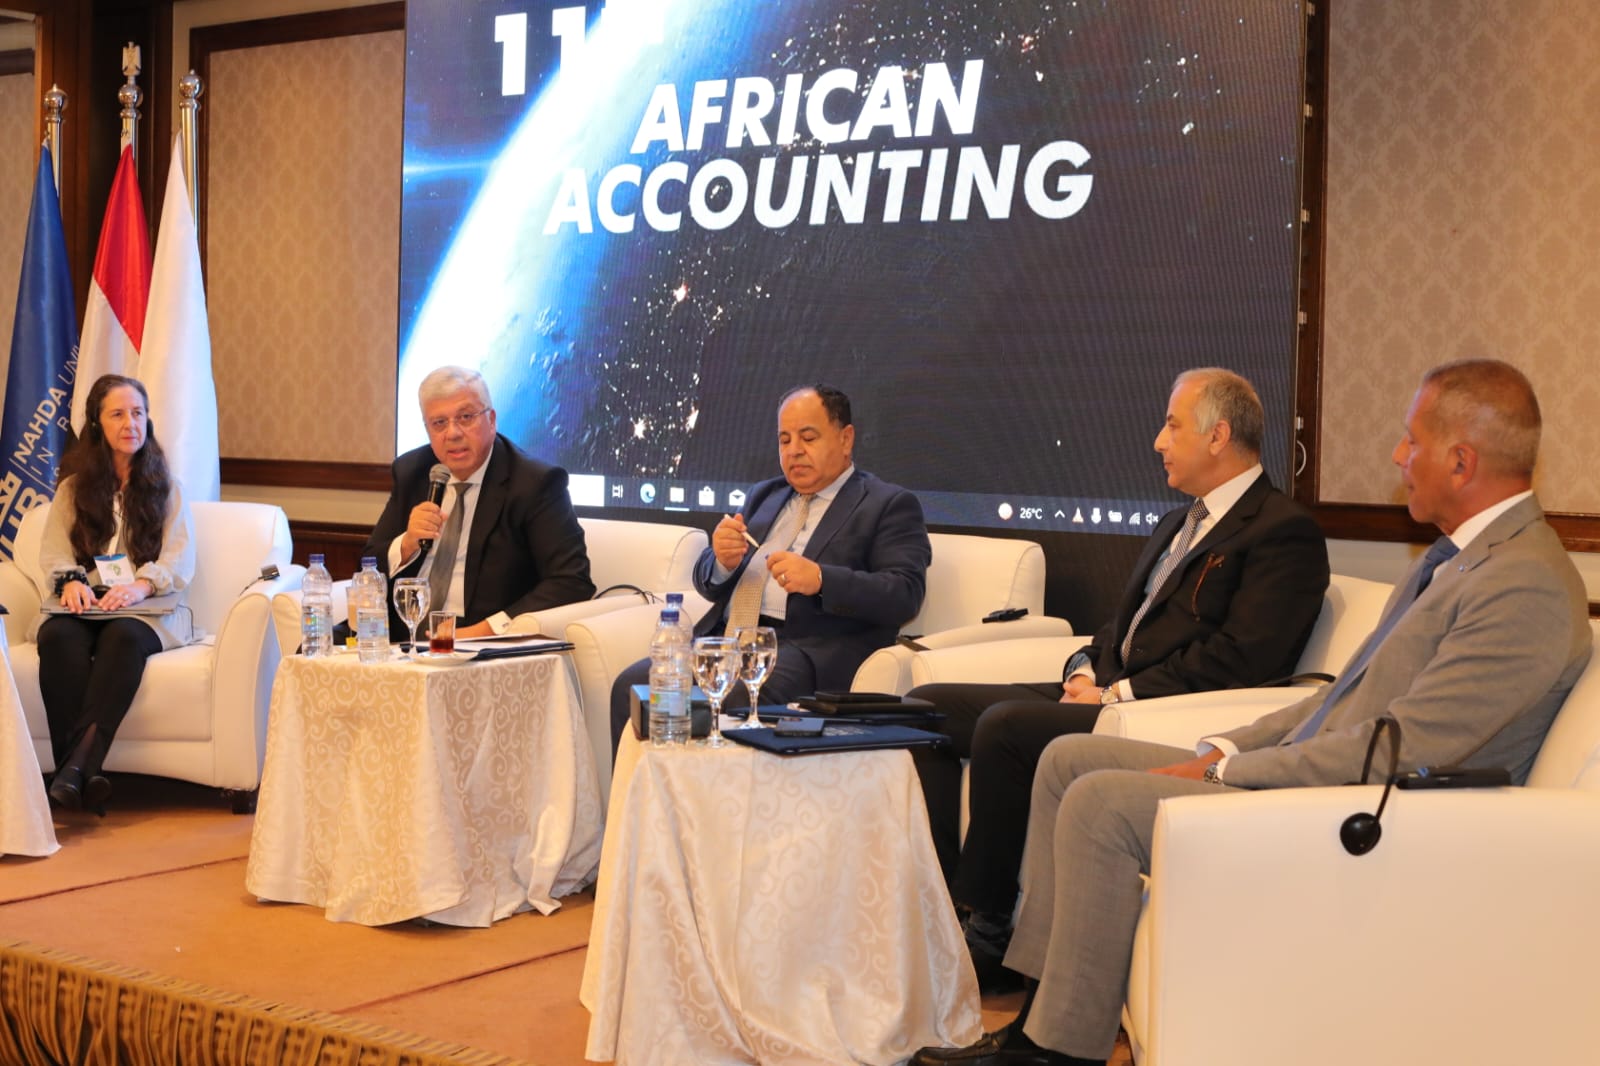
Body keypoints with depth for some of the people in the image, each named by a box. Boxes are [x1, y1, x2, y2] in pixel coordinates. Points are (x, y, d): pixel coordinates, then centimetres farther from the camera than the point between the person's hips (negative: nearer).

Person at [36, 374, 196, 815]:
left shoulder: (166, 486, 14)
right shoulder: (74, 486, 19)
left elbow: (180, 558, 2)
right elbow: (54, 551, 8)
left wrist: (141, 584, -18)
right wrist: (70, 580, -15)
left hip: (147, 608, -1)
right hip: (82, 605, 1)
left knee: (125, 637, -37)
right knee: (60, 638, -34)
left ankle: (77, 767, -47)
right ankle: (83, 776, -43)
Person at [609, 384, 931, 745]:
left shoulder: (888, 505, 7)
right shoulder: (764, 496, 26)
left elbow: (905, 593, -7)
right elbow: (708, 584, 24)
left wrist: (820, 579, -21)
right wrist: (722, 562, -1)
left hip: (806, 649, -6)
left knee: (727, 696, -35)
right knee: (631, 685, -17)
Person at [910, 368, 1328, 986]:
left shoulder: (1284, 532, -7)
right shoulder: (1180, 523, 23)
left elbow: (1239, 659, -18)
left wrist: (1118, 694, -17)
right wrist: (1086, 670, 4)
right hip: (1104, 693, 10)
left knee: (1005, 726, -31)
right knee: (927, 707, -1)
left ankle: (985, 930, -16)